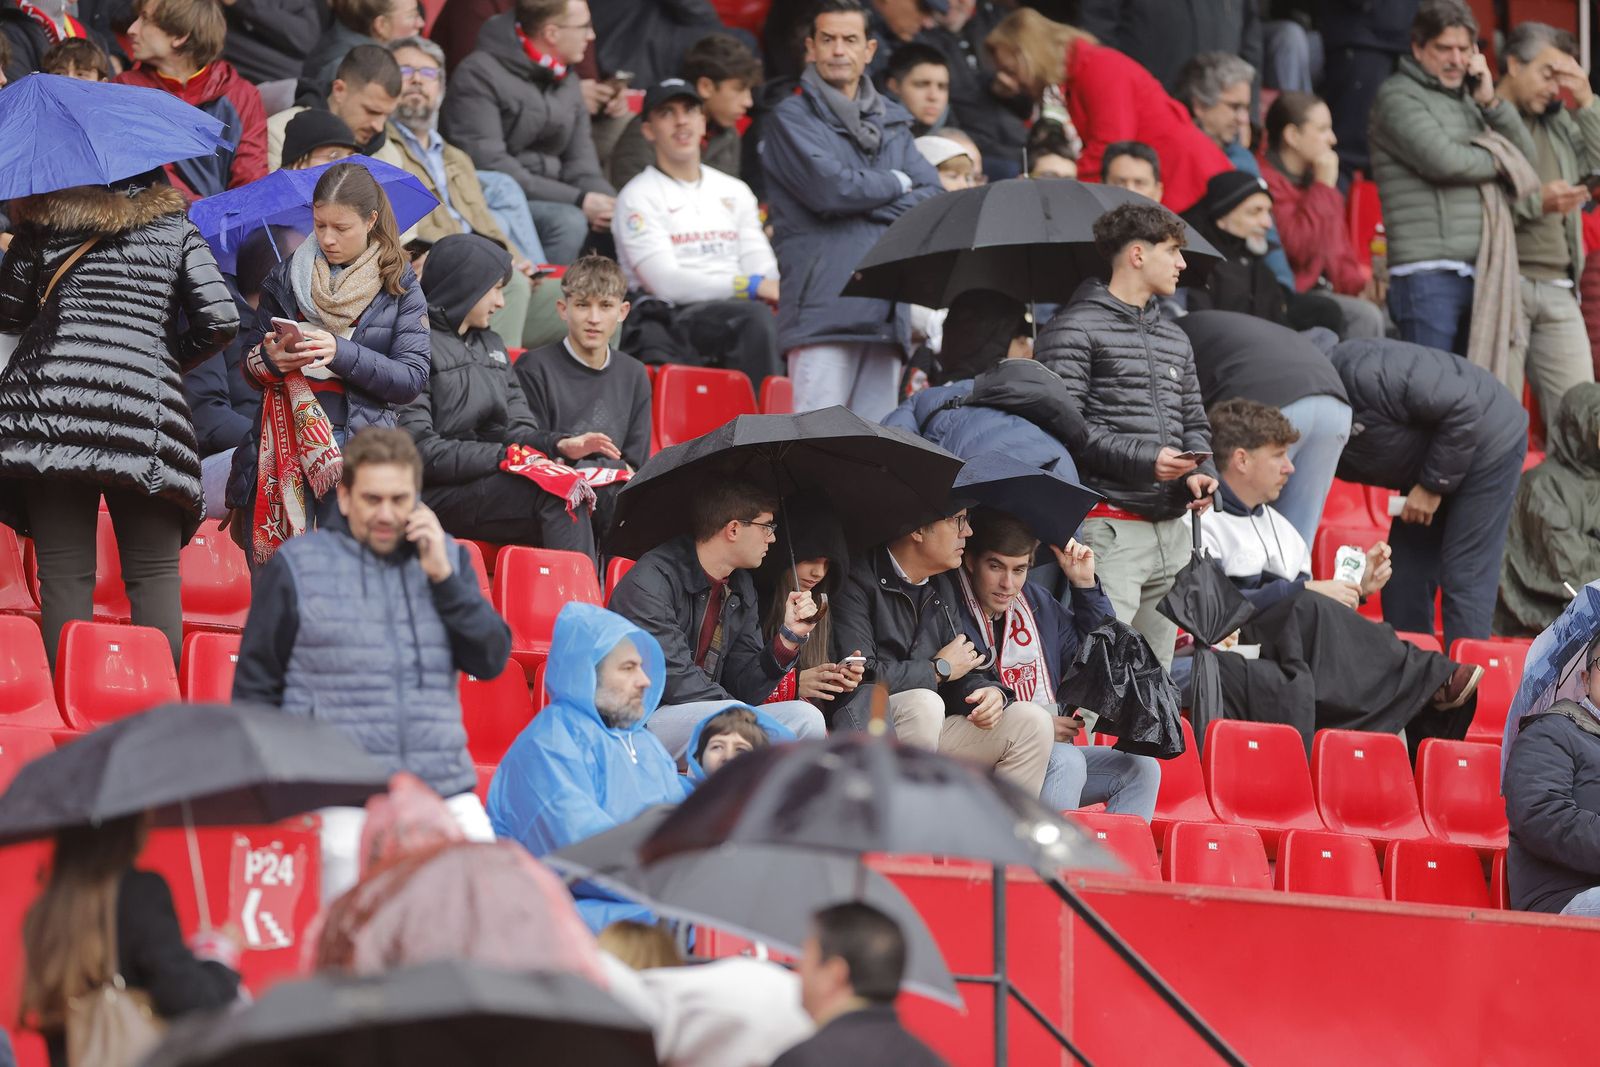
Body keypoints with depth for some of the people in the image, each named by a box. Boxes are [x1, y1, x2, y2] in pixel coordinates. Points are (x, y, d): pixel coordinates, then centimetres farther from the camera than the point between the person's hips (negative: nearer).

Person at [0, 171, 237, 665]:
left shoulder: (43, 222, 14)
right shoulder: (176, 227, 13)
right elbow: (219, 318, 2)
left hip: (47, 400, 0)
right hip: (144, 406, 0)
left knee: (64, 573, 0)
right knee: (154, 574, 3)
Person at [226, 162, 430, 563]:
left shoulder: (399, 286, 5)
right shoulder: (286, 277, 12)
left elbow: (413, 378, -3)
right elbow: (248, 360, 15)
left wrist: (343, 354, -15)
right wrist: (269, 360, -9)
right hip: (282, 445, 2)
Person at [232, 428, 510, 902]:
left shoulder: (445, 558, 15)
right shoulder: (296, 568, 5)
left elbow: (492, 660, 8)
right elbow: (254, 688, 8)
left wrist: (443, 576, -3)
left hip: (447, 795, 3)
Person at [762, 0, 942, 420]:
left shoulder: (892, 122, 21)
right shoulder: (791, 118, 4)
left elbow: (932, 197, 10)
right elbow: (829, 188, -11)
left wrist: (864, 201, -5)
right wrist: (897, 183, 5)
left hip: (885, 314, 5)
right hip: (823, 304, -5)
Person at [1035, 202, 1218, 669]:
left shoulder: (1175, 340, 22)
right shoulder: (1074, 330, -3)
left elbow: (1194, 422, 26)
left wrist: (1199, 471, 4)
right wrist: (1143, 460, -19)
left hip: (1171, 533, 8)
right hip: (1110, 526, -8)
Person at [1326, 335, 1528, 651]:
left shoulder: (1361, 373, -32)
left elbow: (1462, 409, -29)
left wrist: (1433, 486, -21)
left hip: (1487, 442, -8)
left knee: (1464, 576, -12)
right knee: (1405, 576, 5)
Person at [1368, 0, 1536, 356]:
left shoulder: (1466, 99, 20)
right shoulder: (1399, 96, -1)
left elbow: (1527, 155, 16)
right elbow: (1443, 160, -15)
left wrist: (1490, 102, 3)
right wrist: (1496, 162, 2)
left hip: (1476, 272, 7)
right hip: (1427, 270, -7)